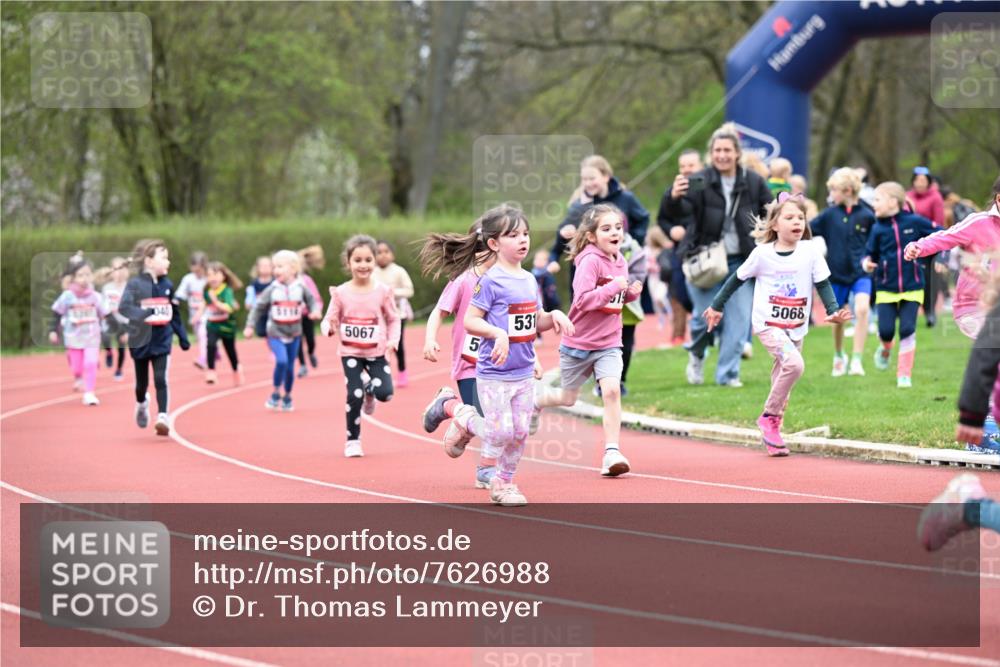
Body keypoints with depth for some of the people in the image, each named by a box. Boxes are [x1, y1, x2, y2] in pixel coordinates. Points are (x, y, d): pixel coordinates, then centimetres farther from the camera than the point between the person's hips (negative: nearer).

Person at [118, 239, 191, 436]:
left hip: (162, 341, 2)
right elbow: (124, 307, -25)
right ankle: (142, 404, 44)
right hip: (141, 341, -2)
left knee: (160, 379, -11)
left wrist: (183, 337, 16)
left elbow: (175, 314, 13)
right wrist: (145, 315, -38)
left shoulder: (167, 285, 3)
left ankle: (163, 417, -14)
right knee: (142, 382, 14)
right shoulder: (135, 284, -12)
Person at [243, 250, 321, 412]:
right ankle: (275, 394, -3)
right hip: (276, 334, -2)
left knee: (290, 367, 6)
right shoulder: (272, 289, -7)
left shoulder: (300, 287, -5)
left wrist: (315, 311, -11)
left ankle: (287, 397, 27)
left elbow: (311, 301, 9)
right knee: (281, 361, -21)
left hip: (294, 335, 2)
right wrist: (250, 326, 0)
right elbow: (258, 307, 1)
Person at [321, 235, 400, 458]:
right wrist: (330, 327, -26)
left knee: (385, 393, -12)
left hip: (377, 352, 1)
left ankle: (369, 391, 26)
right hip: (351, 353, -1)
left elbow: (393, 320, 3)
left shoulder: (383, 291, -6)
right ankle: (352, 441, 12)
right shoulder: (341, 293, -7)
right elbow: (329, 320, -2)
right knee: (354, 397, -6)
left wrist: (393, 341, -12)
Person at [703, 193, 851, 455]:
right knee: (794, 364, -25)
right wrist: (717, 306, 12)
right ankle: (769, 417, -9)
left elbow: (823, 283, -1)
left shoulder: (810, 251, -4)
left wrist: (833, 311, -16)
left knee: (782, 378, 10)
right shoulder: (762, 254, -8)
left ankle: (772, 432, 25)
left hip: (796, 327, 4)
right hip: (768, 324, -4)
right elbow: (738, 278, 4)